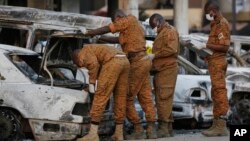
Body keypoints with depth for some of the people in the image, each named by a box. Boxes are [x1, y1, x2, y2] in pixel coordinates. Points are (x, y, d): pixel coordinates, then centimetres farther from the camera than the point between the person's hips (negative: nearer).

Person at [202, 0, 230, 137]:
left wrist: (207, 45, -20)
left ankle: (221, 126, -14)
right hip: (215, 62, 11)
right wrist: (204, 47, 9)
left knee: (219, 93, -12)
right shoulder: (217, 23, 19)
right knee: (216, 94, 13)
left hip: (217, 62, -11)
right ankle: (217, 124, 18)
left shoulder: (222, 24, -12)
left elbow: (224, 47, -19)